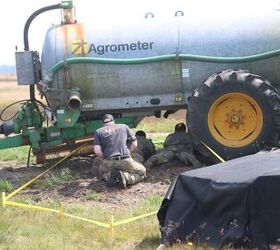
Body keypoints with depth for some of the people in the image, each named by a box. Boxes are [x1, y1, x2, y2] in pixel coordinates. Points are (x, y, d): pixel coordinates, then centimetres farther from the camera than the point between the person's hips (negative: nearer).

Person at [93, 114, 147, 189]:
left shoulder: (98, 132, 12)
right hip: (125, 160, -1)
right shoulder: (124, 127, 17)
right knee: (142, 172, 22)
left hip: (109, 162, 1)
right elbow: (134, 144, 14)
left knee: (102, 171, 35)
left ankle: (110, 175, -2)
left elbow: (97, 151, -2)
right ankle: (125, 176, -9)